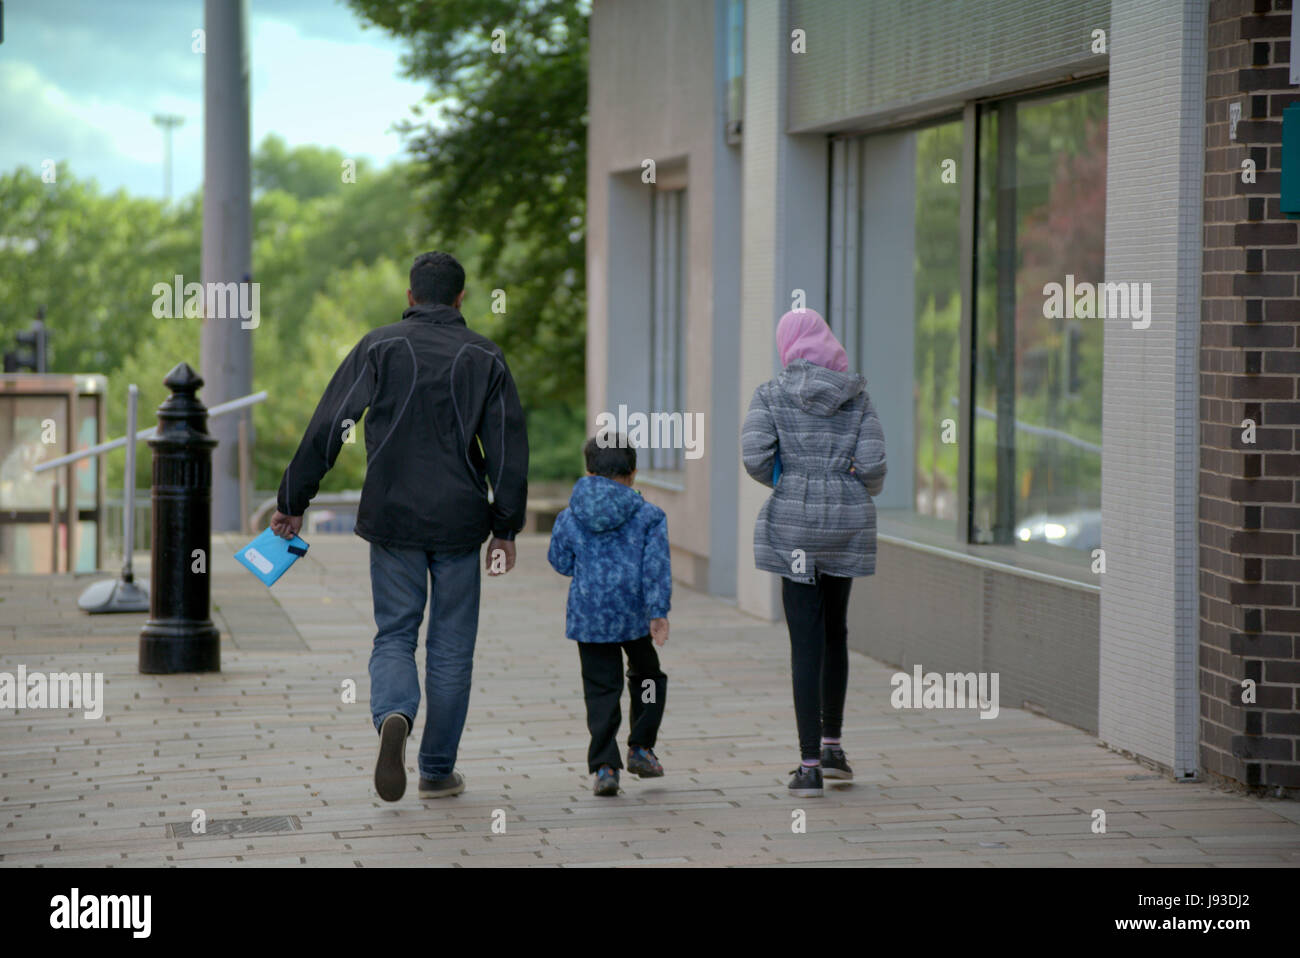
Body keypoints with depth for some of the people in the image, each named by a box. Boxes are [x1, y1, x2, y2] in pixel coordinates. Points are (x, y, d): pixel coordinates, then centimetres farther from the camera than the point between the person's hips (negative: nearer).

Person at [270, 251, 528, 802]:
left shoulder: (379, 348, 0)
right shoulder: (485, 358, 4)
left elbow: (327, 429, -4)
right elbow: (509, 450, 0)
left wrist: (293, 502, 2)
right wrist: (505, 529, 4)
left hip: (392, 519, 0)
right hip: (459, 525, 0)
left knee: (394, 634, 9)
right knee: (450, 646, 9)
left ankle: (394, 715, -21)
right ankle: (438, 770, 13)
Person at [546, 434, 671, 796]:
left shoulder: (569, 519, 2)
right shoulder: (649, 515, -2)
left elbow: (561, 562, 12)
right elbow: (656, 566, -9)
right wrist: (659, 611, -12)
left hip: (589, 615, 1)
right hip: (634, 615, -1)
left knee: (601, 689, 4)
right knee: (647, 676, 23)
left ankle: (604, 766, -6)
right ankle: (641, 747, 20)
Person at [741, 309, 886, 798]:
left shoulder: (770, 395, -2)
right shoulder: (856, 395, 2)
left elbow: (754, 456, -13)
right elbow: (872, 463, -6)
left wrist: (784, 482, 8)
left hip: (793, 522, -2)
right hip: (848, 520, 2)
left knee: (806, 641, -1)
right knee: (835, 631, 21)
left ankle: (810, 765, -3)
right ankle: (831, 744, 24)